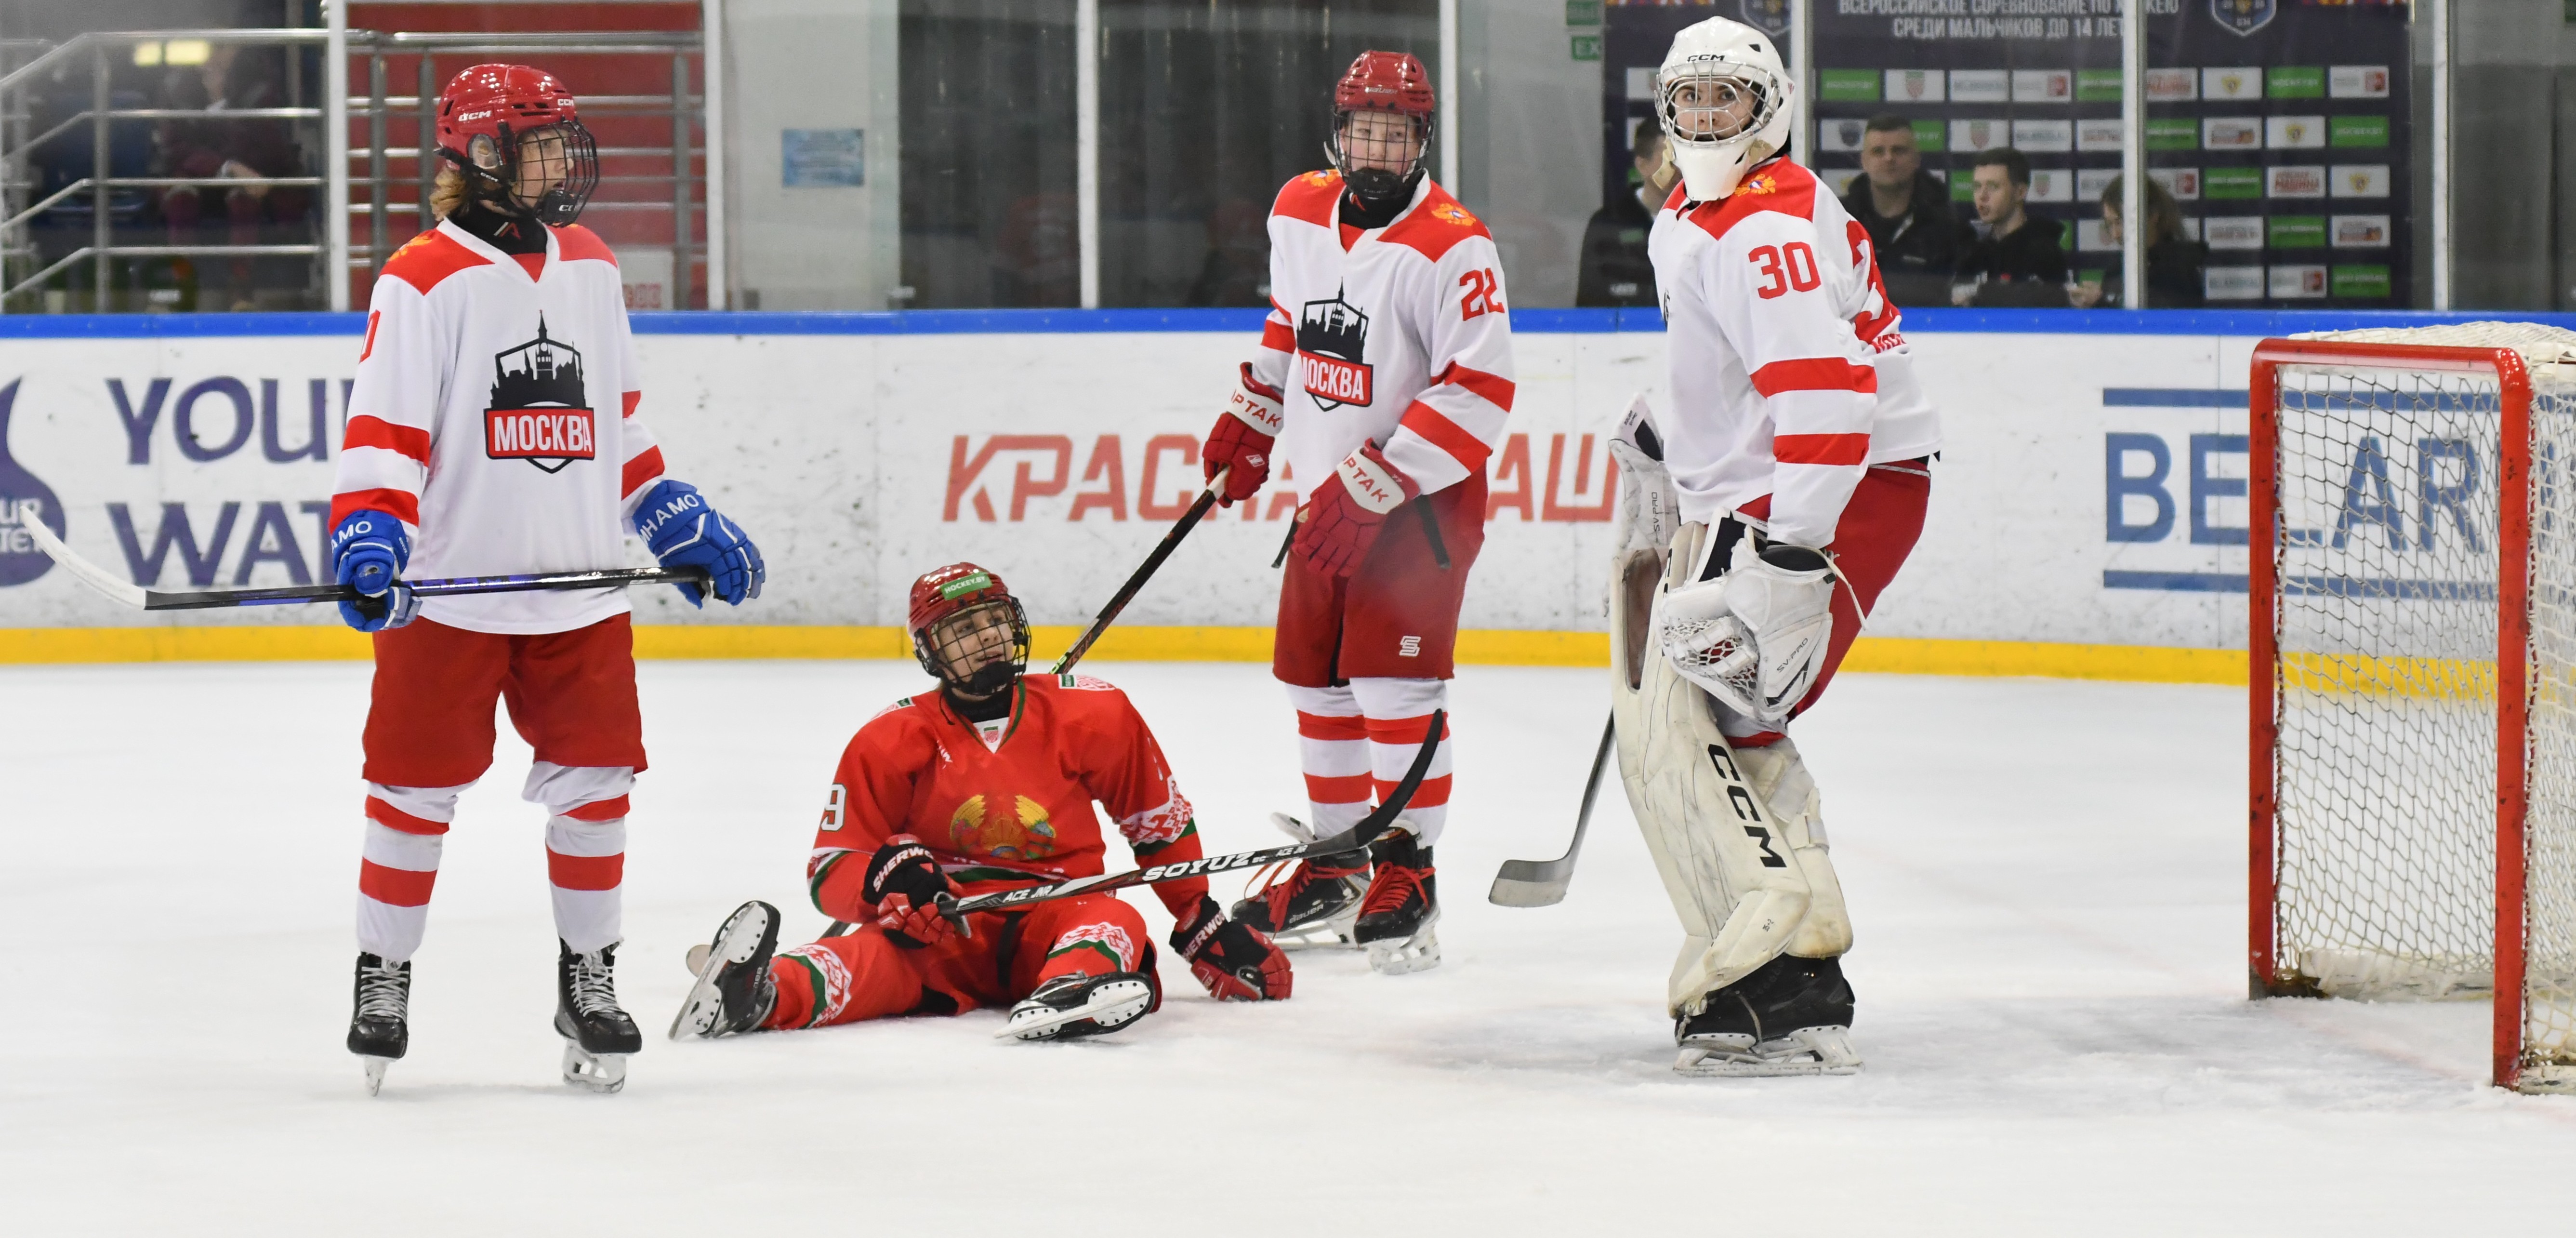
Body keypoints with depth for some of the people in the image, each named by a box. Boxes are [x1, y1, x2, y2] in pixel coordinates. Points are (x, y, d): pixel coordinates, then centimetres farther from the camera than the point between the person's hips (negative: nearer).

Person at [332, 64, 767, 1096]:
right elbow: (383, 426, -11)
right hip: (452, 588, -5)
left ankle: (587, 981, 17)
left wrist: (681, 525, 21)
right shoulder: (426, 280, -8)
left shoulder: (590, 268, 13)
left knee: (594, 782, 4)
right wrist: (368, 537, -24)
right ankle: (382, 978, 15)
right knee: (417, 787, 2)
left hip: (580, 592, 5)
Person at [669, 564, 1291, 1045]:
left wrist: (1200, 922, 19)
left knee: (1113, 920, -34)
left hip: (1053, 920, 1)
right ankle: (761, 993, -67)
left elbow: (1159, 821, 18)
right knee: (882, 946, -35)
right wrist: (883, 877, -22)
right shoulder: (893, 743, 3)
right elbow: (830, 870, 1)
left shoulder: (1091, 715, 6)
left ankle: (1067, 993, -72)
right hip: (945, 928, -1)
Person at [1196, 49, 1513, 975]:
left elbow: (1479, 396, -22)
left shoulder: (1452, 247, -19)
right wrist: (1249, 421, 21)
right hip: (1327, 490, 7)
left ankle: (1407, 875, -2)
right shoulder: (1299, 214, 4)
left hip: (1422, 495, -7)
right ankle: (1332, 870, 22)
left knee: (1393, 683, -12)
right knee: (1315, 680, 10)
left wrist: (1373, 485, -24)